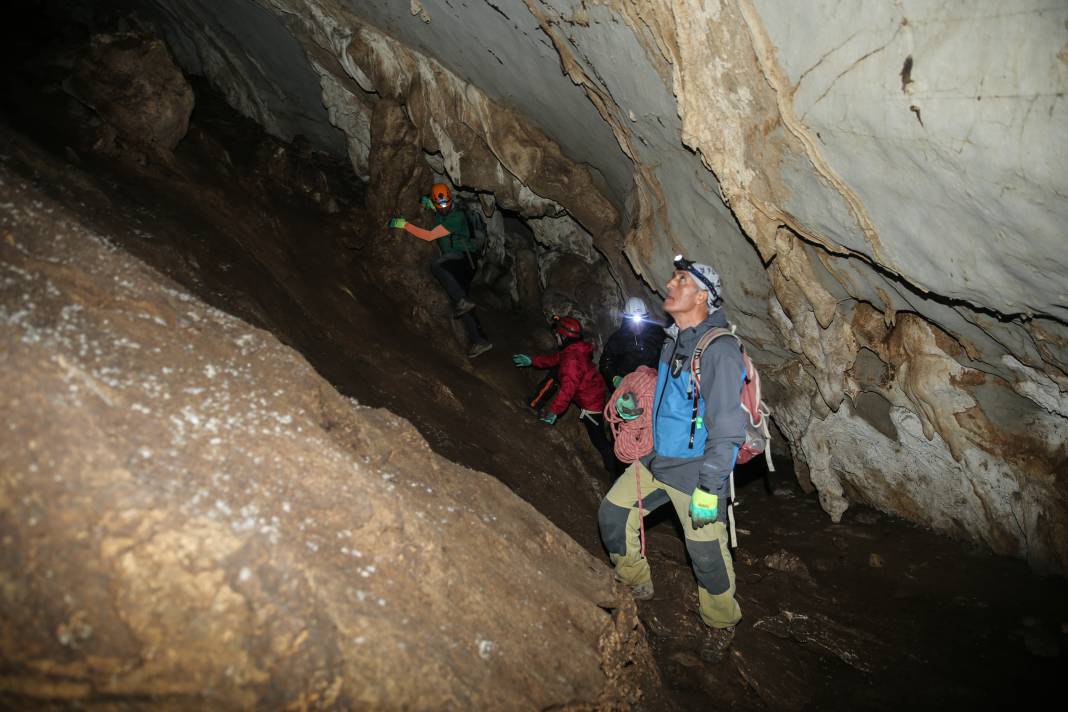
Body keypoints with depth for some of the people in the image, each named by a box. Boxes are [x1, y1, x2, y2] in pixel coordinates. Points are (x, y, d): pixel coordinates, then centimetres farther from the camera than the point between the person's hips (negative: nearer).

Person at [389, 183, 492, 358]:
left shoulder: (457, 217, -15)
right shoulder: (439, 213, 10)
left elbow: (430, 236, -20)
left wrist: (404, 224, -18)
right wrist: (428, 204, 15)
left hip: (464, 257, -8)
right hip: (455, 264, 9)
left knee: (435, 264, -34)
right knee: (460, 306, 1)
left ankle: (462, 300, -36)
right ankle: (480, 341, 1)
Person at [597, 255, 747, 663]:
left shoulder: (720, 350, -22)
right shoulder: (674, 341, 5)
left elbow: (727, 428, -24)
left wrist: (708, 489, -24)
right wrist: (636, 406, 9)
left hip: (695, 470, -8)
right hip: (658, 457, 8)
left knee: (706, 554, 3)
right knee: (613, 515, 11)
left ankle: (721, 624, 30)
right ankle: (636, 585, 35)